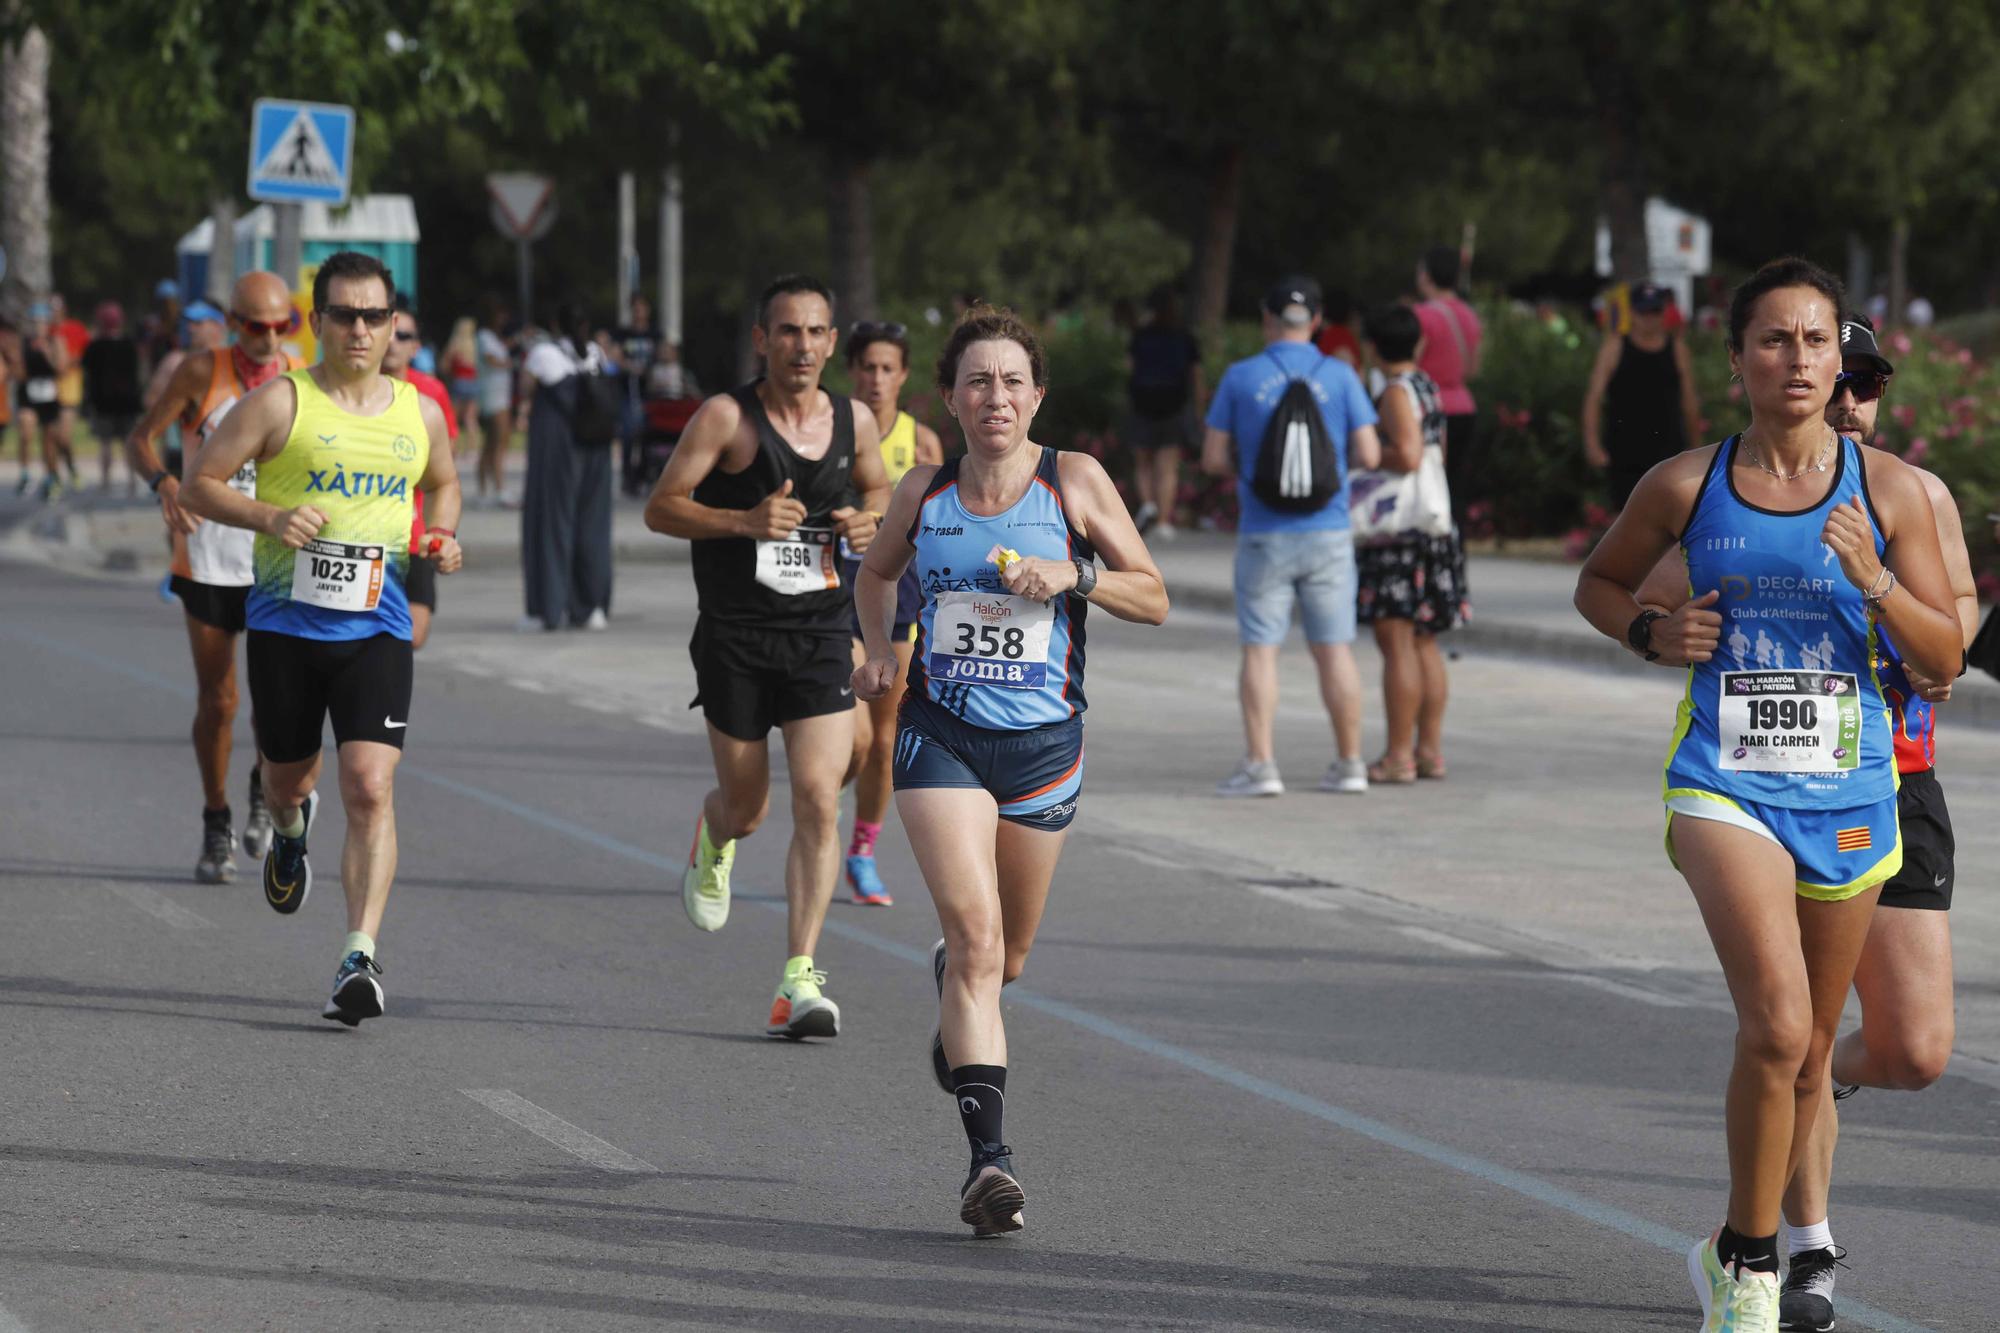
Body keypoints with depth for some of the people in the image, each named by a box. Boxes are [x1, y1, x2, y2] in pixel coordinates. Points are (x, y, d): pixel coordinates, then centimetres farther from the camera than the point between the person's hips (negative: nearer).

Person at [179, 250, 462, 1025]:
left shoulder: (421, 414, 7)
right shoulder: (281, 402, -4)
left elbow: (443, 484, 26)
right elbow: (200, 482, -2)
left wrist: (441, 540, 6)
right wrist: (269, 516, -18)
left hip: (376, 629, 1)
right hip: (285, 621, 0)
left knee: (371, 788, -15)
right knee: (286, 777, 16)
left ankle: (361, 956, -17)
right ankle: (291, 826, 55)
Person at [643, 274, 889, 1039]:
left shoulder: (855, 423, 4)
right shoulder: (727, 418, -8)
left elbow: (877, 489, 24)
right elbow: (660, 508, -8)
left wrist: (870, 524, 0)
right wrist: (746, 521, -23)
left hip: (821, 638, 2)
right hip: (734, 639, -2)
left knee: (819, 802, -12)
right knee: (747, 806, 9)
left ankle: (799, 979, -9)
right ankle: (713, 838, 49)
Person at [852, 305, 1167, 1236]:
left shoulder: (1074, 482, -3)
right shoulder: (924, 492, 2)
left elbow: (1153, 600, -1)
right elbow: (876, 574, 23)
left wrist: (1074, 574, -18)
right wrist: (879, 646, 5)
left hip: (1043, 742, 1)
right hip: (940, 736, -1)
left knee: (1006, 957, 16)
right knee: (975, 938, -17)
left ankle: (952, 987, 55)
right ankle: (989, 1157, -21)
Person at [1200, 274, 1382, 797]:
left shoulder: (1240, 378, -3)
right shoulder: (1339, 377, -1)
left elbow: (1212, 459, -2)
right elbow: (1368, 455, -3)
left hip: (1264, 535, -1)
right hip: (1328, 532, 1)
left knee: (1260, 650, 1)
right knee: (1334, 649, 8)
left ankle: (1260, 766, -6)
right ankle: (1349, 763, 10)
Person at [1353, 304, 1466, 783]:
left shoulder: (1397, 393, -12)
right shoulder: (1429, 389, 14)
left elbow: (1407, 456, -21)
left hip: (1398, 528, -9)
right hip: (1435, 524, 9)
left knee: (1396, 641, -8)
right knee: (1424, 642, 13)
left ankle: (1398, 756, -10)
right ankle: (1430, 749, 14)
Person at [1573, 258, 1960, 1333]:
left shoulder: (1891, 493, 0)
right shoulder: (1685, 486, -1)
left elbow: (1946, 658, 0)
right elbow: (1598, 581, 16)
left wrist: (1875, 583, -17)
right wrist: (1652, 633, -4)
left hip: (1847, 792, 2)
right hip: (1724, 787, -2)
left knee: (1805, 1053, 13)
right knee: (1777, 1025, -21)